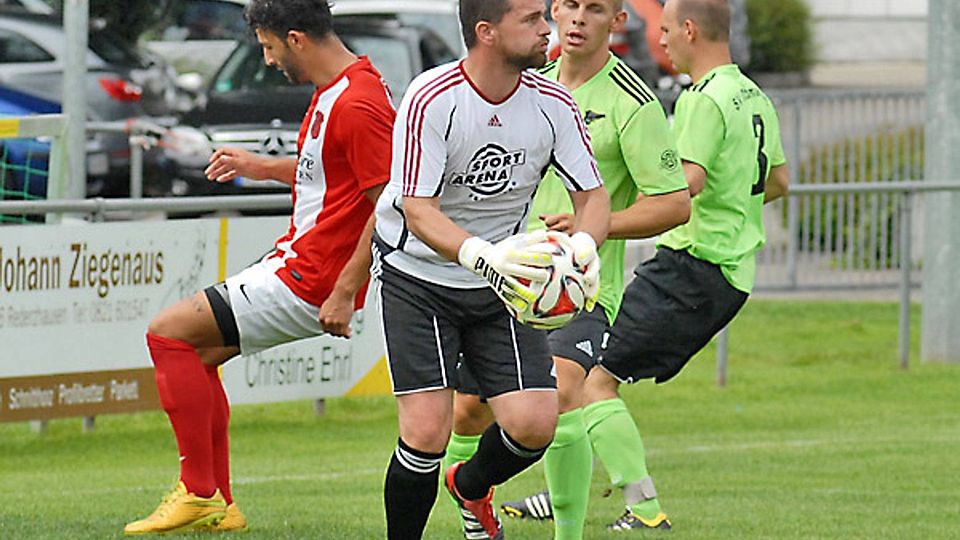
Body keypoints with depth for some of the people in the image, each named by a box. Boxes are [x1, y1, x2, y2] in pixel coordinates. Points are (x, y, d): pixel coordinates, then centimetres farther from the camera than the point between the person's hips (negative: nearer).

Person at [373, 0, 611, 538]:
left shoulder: (553, 103, -8)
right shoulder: (430, 100, -21)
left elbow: (594, 195, -3)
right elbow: (418, 211, -24)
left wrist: (582, 245, -27)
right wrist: (483, 255, -42)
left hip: (505, 288, 4)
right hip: (419, 277, -4)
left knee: (534, 424, -9)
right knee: (427, 431, -15)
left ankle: (471, 486, 26)